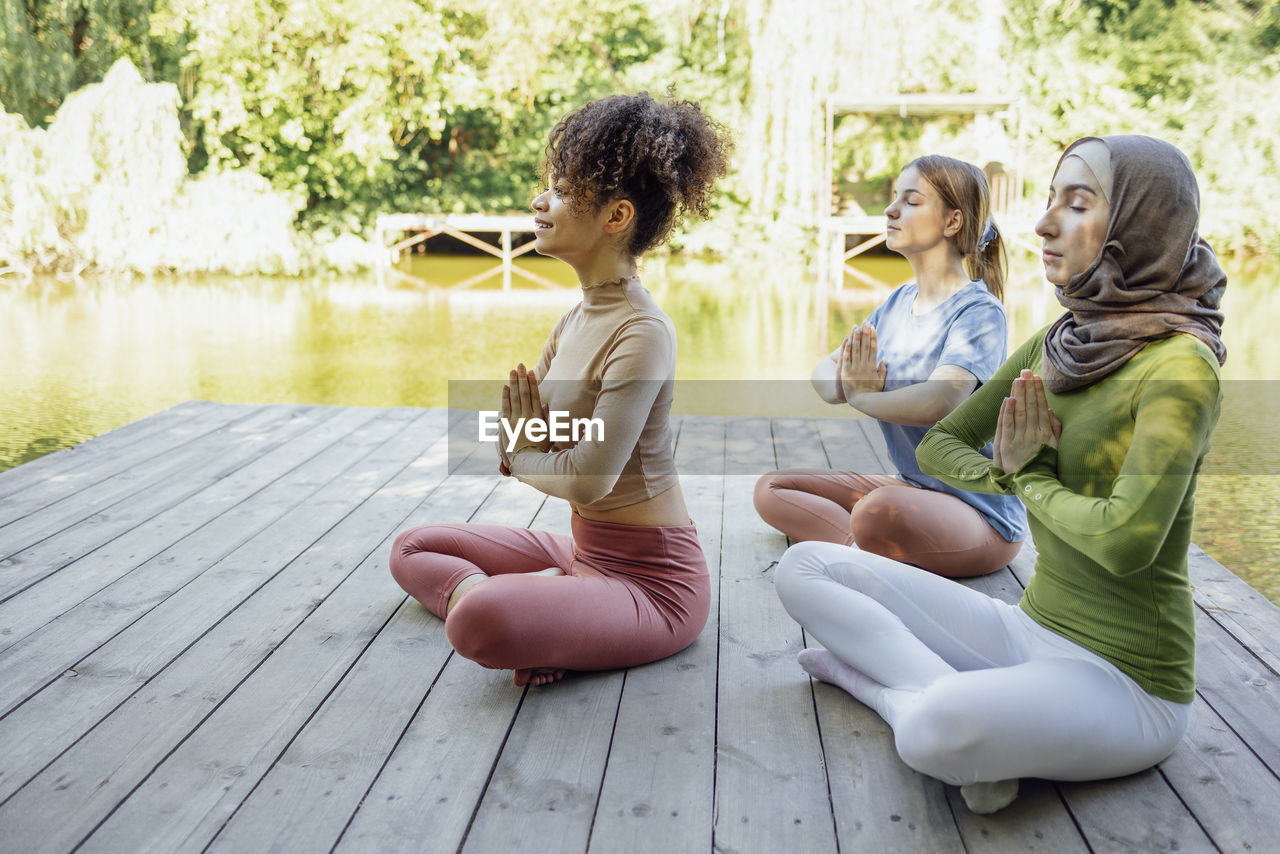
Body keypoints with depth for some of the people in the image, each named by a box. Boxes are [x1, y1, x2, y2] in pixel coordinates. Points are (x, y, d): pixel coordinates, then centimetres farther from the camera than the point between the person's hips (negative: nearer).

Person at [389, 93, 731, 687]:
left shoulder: (642, 333, -21)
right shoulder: (576, 320, 9)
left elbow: (589, 478, -26)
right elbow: (511, 447, 10)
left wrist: (524, 457, -5)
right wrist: (521, 447, -14)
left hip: (651, 582, -10)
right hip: (584, 551, 10)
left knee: (479, 622, -37)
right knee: (411, 549, 16)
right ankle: (547, 594, -4)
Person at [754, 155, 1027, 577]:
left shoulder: (979, 310, -15)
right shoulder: (899, 301, 10)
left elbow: (940, 401, -33)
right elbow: (824, 371, 8)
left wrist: (860, 397, -15)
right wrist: (843, 383, -17)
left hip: (980, 514, -9)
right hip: (908, 487, 9)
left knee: (880, 511, -40)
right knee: (772, 490, 3)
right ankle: (868, 549, -15)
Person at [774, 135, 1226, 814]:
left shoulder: (1179, 366, -18)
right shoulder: (1057, 345, 5)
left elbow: (1126, 540, -30)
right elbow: (939, 444, 11)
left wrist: (1036, 482, -11)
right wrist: (1005, 475, -10)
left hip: (1124, 679, -8)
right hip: (1028, 627, 8)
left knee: (939, 731, -39)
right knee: (805, 567, 1)